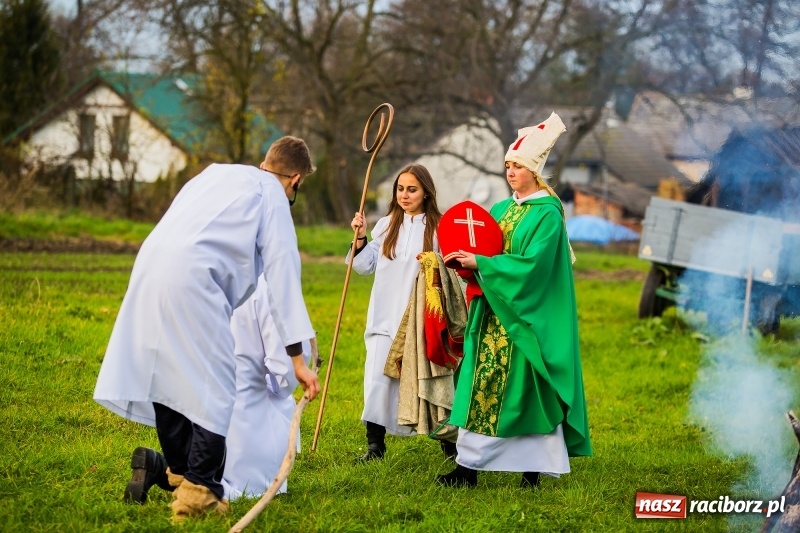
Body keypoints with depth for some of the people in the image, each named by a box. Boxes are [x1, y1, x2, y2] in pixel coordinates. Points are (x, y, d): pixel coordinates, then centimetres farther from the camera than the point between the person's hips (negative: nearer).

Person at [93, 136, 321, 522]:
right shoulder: (272, 195, 6)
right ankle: (198, 493, -6)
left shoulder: (217, 173, 26)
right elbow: (283, 275, 1)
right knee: (215, 388, -3)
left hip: (150, 266, 8)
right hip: (191, 281, -8)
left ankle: (177, 470, 30)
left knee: (170, 373, 19)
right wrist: (296, 356, 0)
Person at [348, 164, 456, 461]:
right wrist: (360, 239, -4)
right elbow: (365, 266, 8)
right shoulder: (386, 225, 8)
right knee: (378, 377, -5)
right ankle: (375, 444, 3)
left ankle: (447, 438, 21)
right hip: (386, 316, 3)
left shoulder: (438, 228, -2)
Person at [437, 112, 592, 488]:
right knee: (481, 384, 3)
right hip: (493, 313, 7)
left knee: (525, 390, -5)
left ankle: (533, 470, 2)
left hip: (524, 315, -7)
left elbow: (531, 264, -20)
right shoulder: (500, 210, 14)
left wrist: (480, 264, -21)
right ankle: (469, 465, 3)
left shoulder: (546, 214, -9)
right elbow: (485, 252, 14)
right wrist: (467, 257, -8)